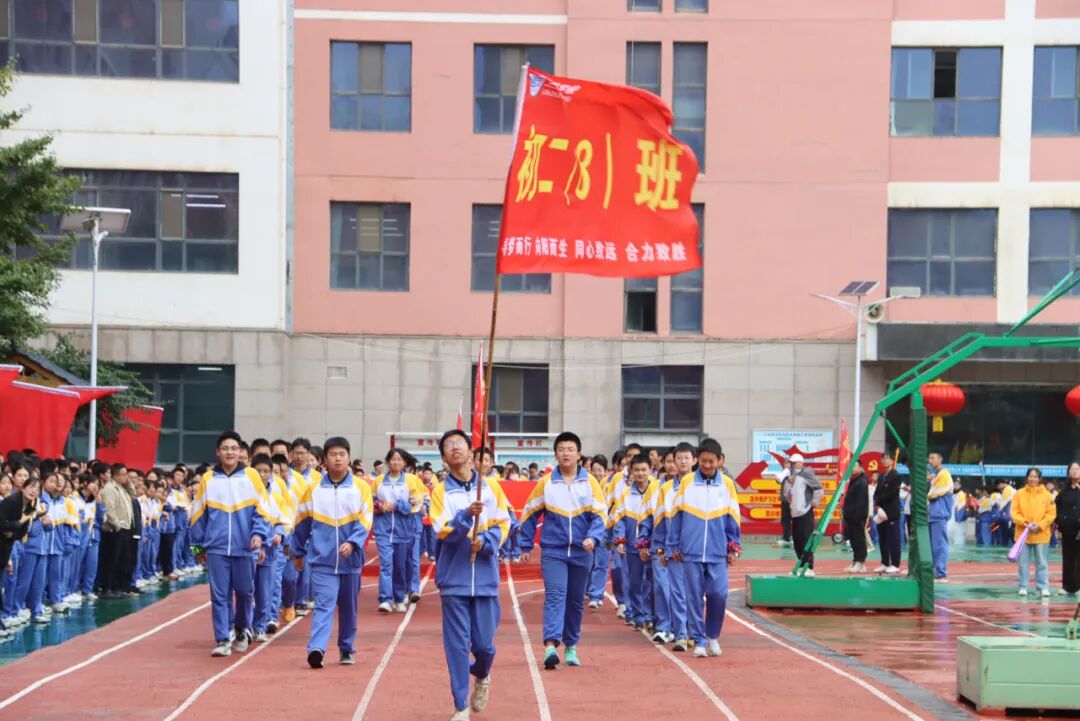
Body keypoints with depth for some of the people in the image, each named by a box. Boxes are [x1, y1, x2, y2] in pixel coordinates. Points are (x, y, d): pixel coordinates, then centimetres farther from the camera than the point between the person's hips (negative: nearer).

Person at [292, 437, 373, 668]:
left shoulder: (361, 487, -1)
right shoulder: (314, 489, 2)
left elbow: (365, 521, -5)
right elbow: (302, 522, 11)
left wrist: (353, 543, -20)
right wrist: (298, 552, 16)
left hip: (350, 559, 1)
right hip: (322, 560, -1)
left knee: (348, 607, 12)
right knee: (324, 605, -12)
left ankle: (347, 649, 25)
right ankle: (316, 649, -24)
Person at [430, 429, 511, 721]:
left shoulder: (491, 486, 5)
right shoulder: (441, 491, 1)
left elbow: (503, 525, 4)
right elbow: (443, 532, -9)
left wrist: (485, 541, -15)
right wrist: (467, 515, -25)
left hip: (485, 576, 1)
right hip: (454, 577, -1)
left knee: (483, 642, 2)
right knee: (457, 643, -2)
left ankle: (482, 677, 36)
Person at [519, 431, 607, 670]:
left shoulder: (590, 482, 1)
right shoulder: (545, 482, 1)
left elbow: (600, 514, -1)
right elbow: (529, 514, 8)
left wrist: (593, 537, -19)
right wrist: (526, 546, 7)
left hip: (581, 552, 2)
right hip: (553, 551, -2)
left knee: (576, 601, 11)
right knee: (555, 596, -15)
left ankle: (571, 646, 24)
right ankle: (551, 646, -26)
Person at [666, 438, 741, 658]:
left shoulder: (727, 484, 4)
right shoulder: (686, 483, 2)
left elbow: (733, 518, 9)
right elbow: (676, 515, 6)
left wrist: (733, 548, 8)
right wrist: (674, 546, 6)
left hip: (718, 553, 0)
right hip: (691, 552, 0)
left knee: (718, 594, -5)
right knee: (694, 597, 1)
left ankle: (713, 635, 16)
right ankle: (699, 641, 9)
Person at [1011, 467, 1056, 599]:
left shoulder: (1047, 495, 1)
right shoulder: (1019, 494, 3)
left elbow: (1051, 514, -1)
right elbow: (1014, 512, 1)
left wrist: (1040, 525, -13)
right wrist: (1024, 522, -14)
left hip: (1041, 534, -1)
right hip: (1023, 533, 1)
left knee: (1042, 563, -1)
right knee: (1023, 563, 4)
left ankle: (1043, 588, 2)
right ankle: (1023, 587, 11)